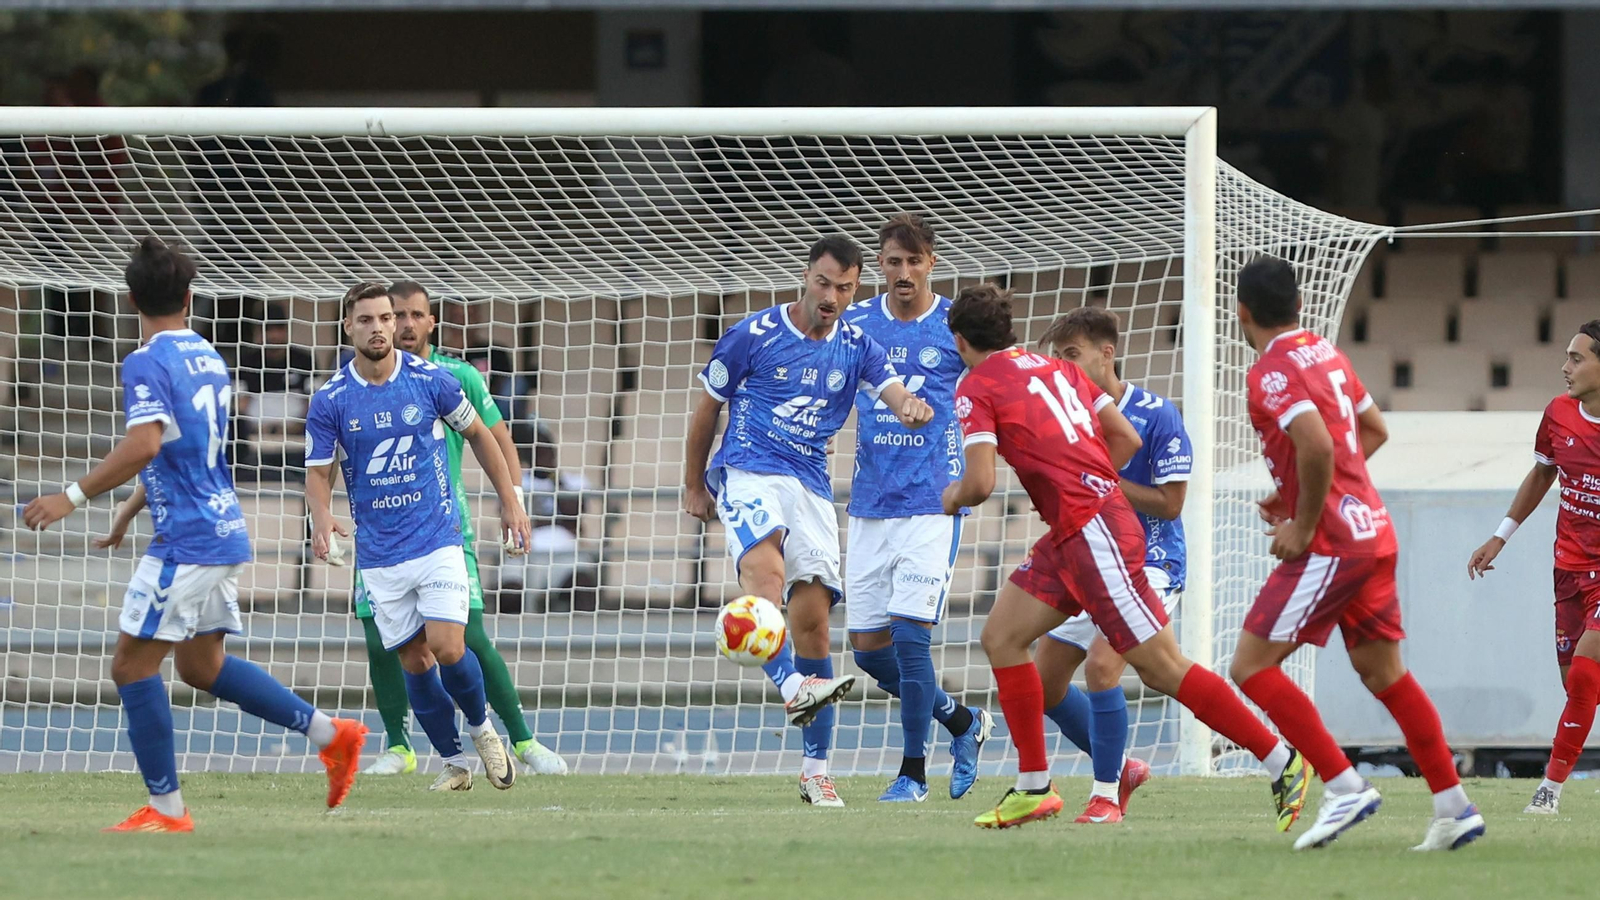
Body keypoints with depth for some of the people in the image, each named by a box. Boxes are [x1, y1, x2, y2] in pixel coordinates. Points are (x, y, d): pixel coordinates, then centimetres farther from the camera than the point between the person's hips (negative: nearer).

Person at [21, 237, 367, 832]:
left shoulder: (147, 364, -13)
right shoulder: (207, 358, 14)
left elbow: (145, 445, -29)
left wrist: (73, 497, -25)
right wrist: (130, 510, 36)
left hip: (186, 541, -9)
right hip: (224, 532, 9)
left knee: (132, 665, -3)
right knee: (201, 665, 20)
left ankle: (167, 809, -3)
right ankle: (331, 734, 18)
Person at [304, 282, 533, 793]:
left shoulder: (430, 381, -3)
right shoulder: (330, 401, -3)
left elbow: (477, 434, 11)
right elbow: (318, 472, 2)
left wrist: (510, 502, 11)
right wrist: (322, 520, -19)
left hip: (438, 538, -1)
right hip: (379, 555, 1)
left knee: (446, 648, -14)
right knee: (414, 660, 2)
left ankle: (481, 726, 13)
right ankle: (454, 762, 17)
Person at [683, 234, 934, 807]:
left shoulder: (856, 349, 10)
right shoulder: (753, 335, 1)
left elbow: (895, 394, -7)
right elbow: (707, 407, 11)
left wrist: (913, 409, -32)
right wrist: (694, 486, 15)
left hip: (812, 489, 3)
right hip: (748, 474, -3)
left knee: (812, 619, -2)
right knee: (766, 570, -34)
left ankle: (816, 772, 4)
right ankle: (792, 686, -52)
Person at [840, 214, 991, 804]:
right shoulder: (854, 325, 7)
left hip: (933, 505, -4)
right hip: (869, 506, 4)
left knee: (909, 634, -13)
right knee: (868, 648, 4)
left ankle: (913, 772, 0)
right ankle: (963, 722, 26)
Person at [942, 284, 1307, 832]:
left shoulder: (977, 387, -7)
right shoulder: (1054, 368, 17)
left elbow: (981, 483, -16)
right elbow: (1127, 439, 16)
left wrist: (952, 498, 7)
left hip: (1094, 534, -9)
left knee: (1163, 669, -7)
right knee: (1001, 638, 11)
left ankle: (1284, 762, -4)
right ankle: (1034, 789, 12)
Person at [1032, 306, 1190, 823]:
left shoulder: (1155, 414, -13)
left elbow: (1170, 502, -15)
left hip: (1147, 563, -8)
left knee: (1102, 664, -26)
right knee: (1044, 684, 8)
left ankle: (1106, 795, -15)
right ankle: (1119, 768, 28)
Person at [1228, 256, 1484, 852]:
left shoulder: (1272, 372, -14)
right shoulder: (1326, 355, 14)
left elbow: (1316, 447, -29)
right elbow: (1373, 431, 25)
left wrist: (1303, 528, -17)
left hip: (1330, 546, -9)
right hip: (1373, 535, 9)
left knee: (1252, 666, -5)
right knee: (1383, 673, 14)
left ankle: (1344, 786, -11)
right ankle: (1454, 806, 11)